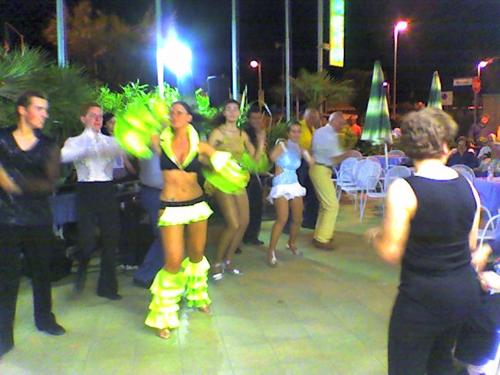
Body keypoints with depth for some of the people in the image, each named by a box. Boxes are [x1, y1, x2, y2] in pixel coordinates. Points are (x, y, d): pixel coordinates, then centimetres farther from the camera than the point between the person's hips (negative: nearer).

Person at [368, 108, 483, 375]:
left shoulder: (403, 189, -19)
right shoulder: (466, 186, -2)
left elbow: (391, 253, -18)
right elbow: (471, 245, 7)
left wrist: (374, 235, 2)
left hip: (423, 297, -6)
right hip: (466, 293, 6)